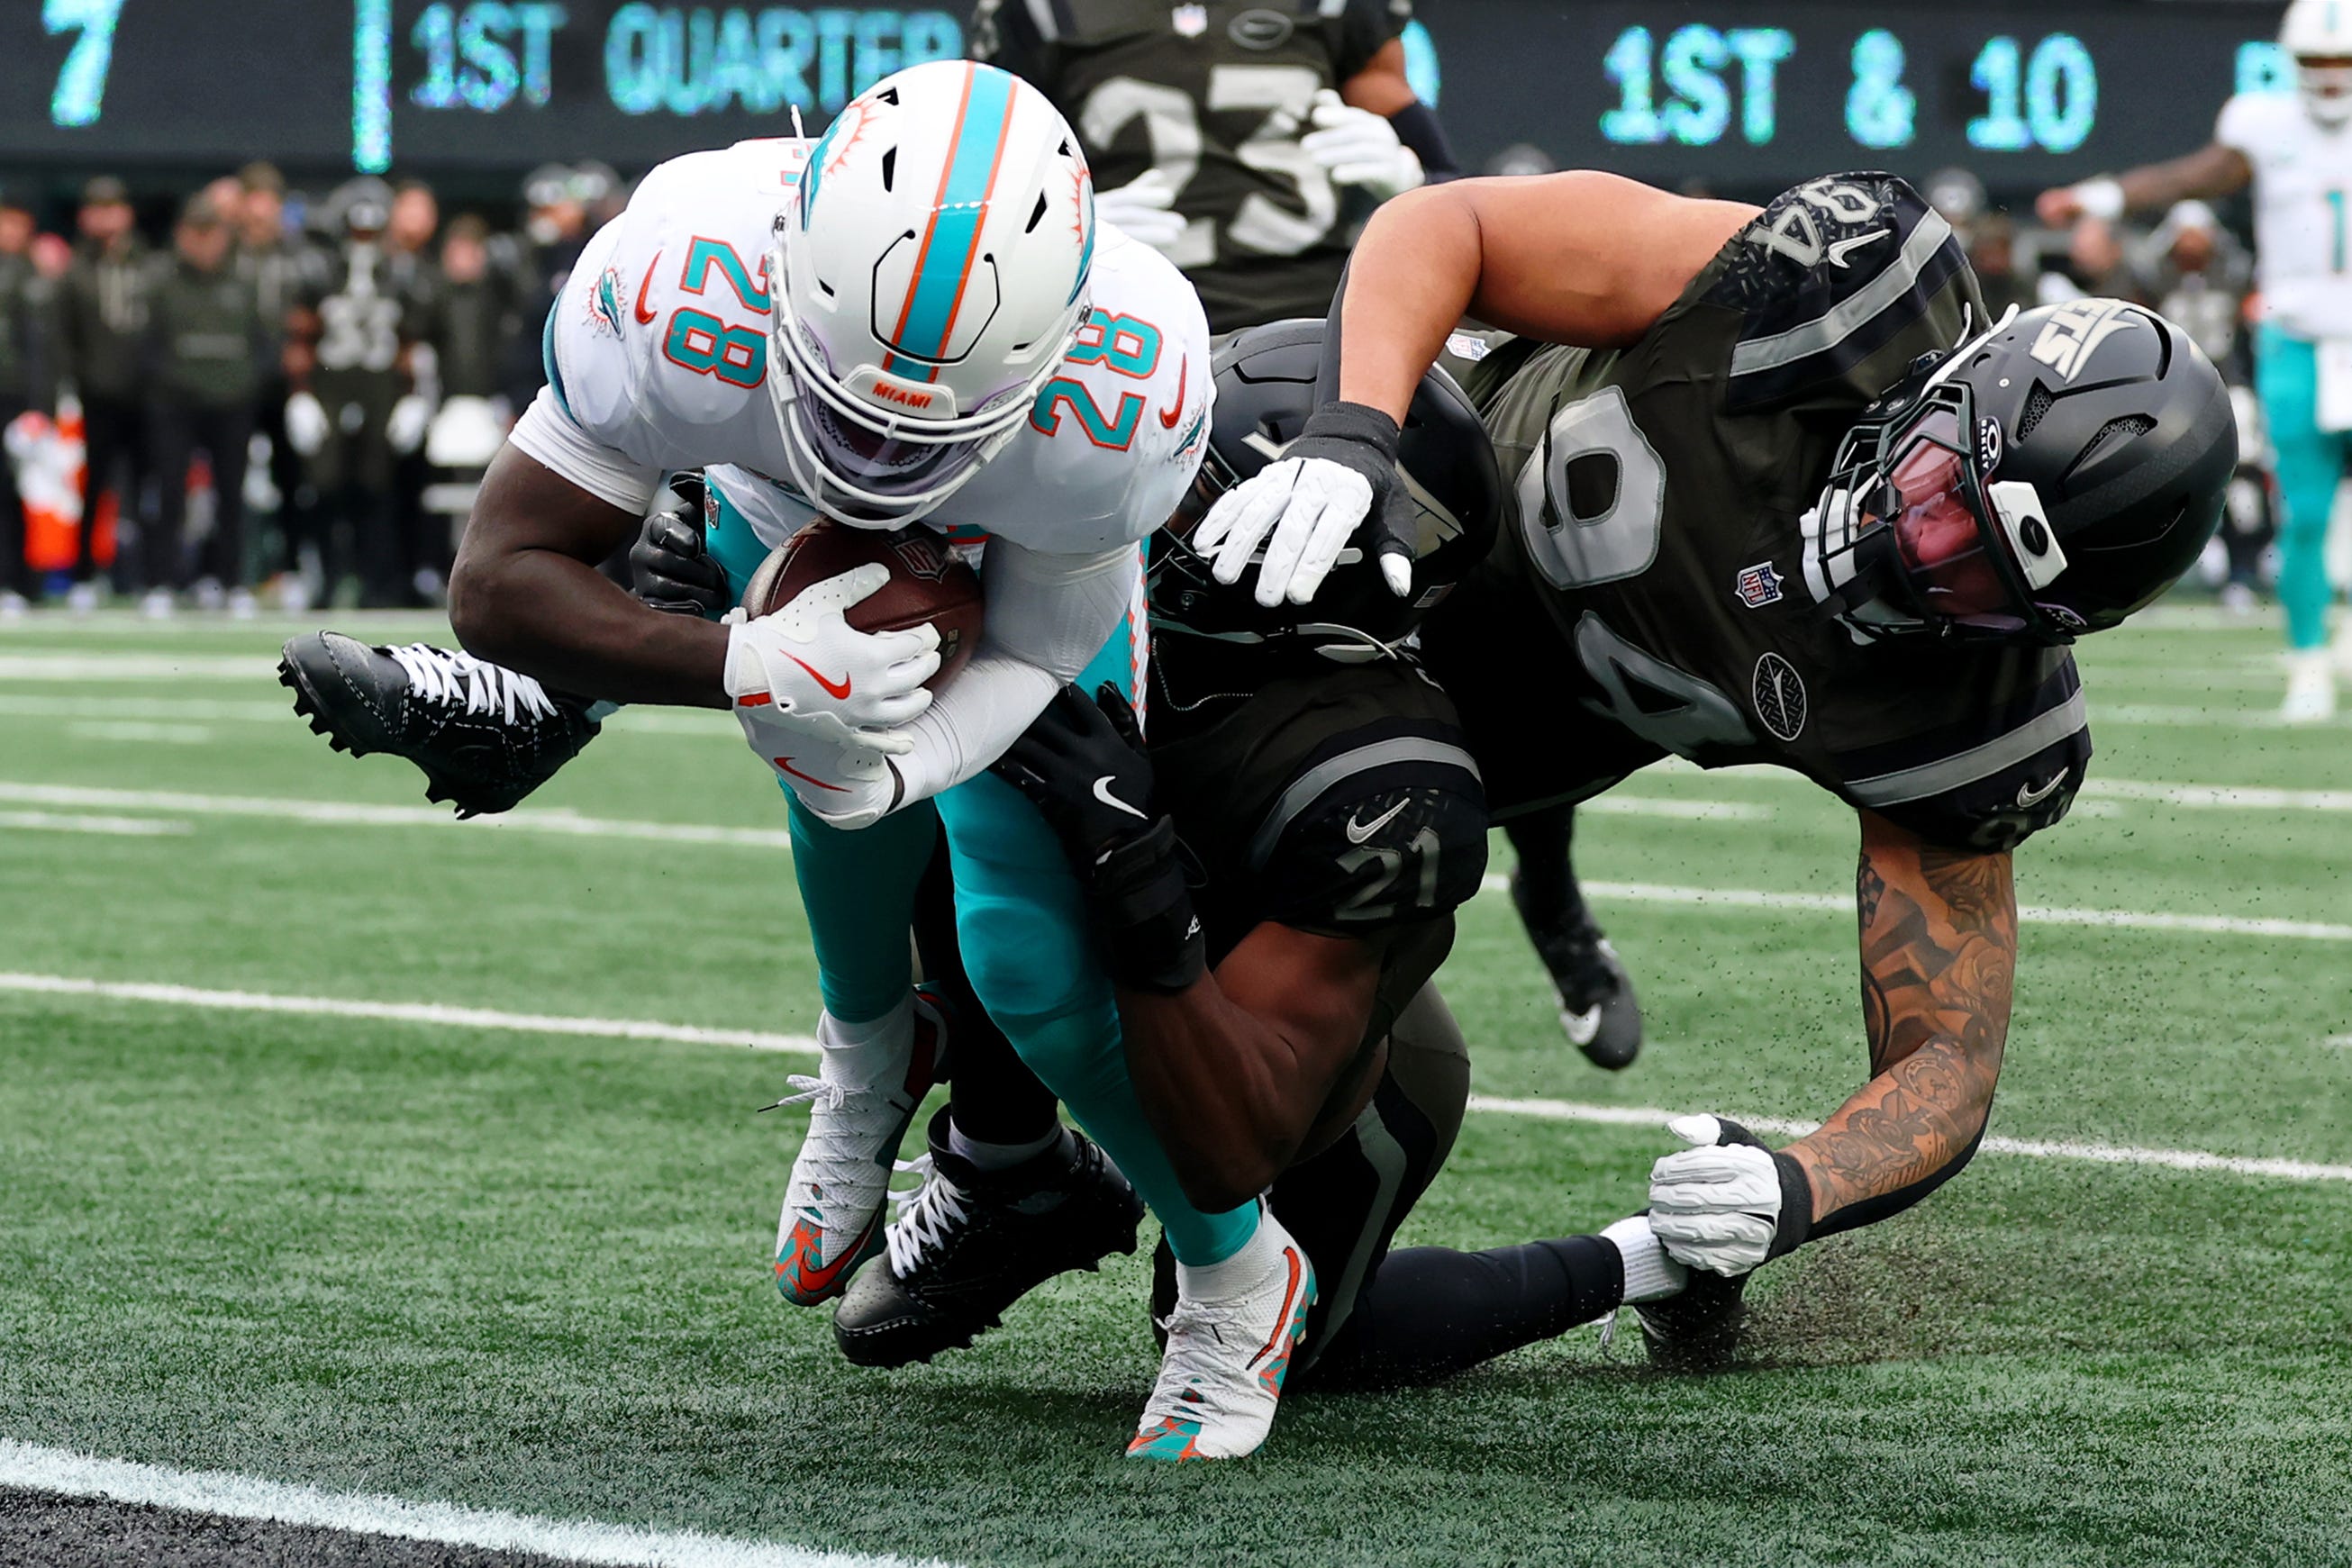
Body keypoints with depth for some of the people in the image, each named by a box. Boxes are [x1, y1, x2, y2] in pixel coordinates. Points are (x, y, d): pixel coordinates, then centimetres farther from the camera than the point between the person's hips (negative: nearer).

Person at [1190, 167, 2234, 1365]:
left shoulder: (1974, 720, -32)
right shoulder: (1853, 287, -38)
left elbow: (1945, 1058, -25)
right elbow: (1441, 229, -32)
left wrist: (1800, 1190, -48)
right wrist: (1349, 437, -51)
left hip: (1562, 706, 0)